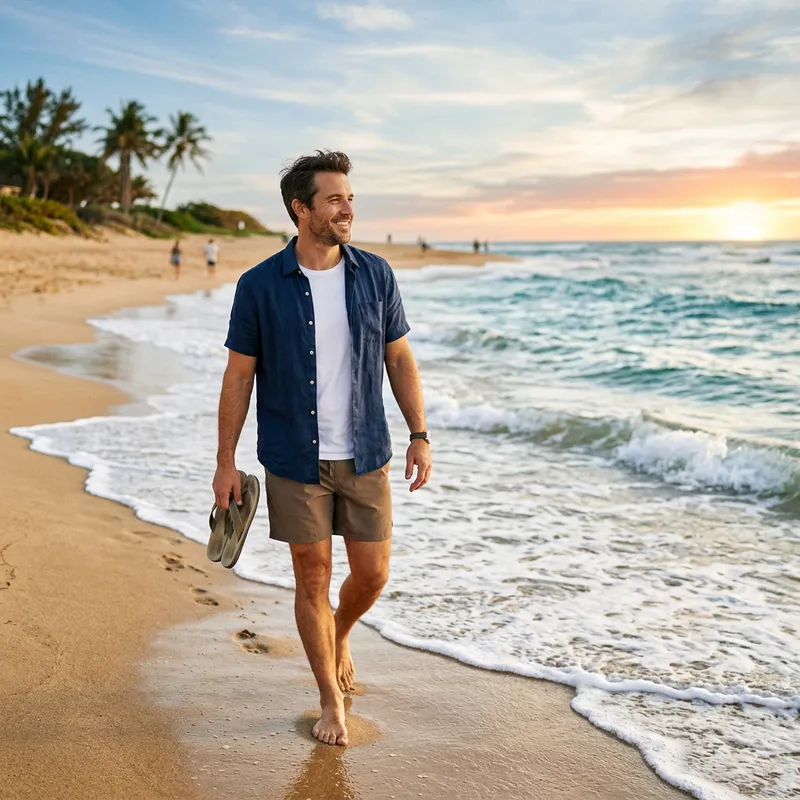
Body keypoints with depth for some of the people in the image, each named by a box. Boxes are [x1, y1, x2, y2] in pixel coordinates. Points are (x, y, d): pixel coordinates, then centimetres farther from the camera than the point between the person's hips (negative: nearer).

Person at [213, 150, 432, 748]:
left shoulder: (375, 275, -1)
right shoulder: (259, 286, -8)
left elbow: (400, 359, 6)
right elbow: (239, 376, -2)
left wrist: (420, 436, 0)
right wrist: (226, 462, -3)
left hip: (364, 456, 2)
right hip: (295, 460, -2)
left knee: (372, 574, 7)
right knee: (313, 579, 6)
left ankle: (339, 635, 42)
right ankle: (332, 701, 24)